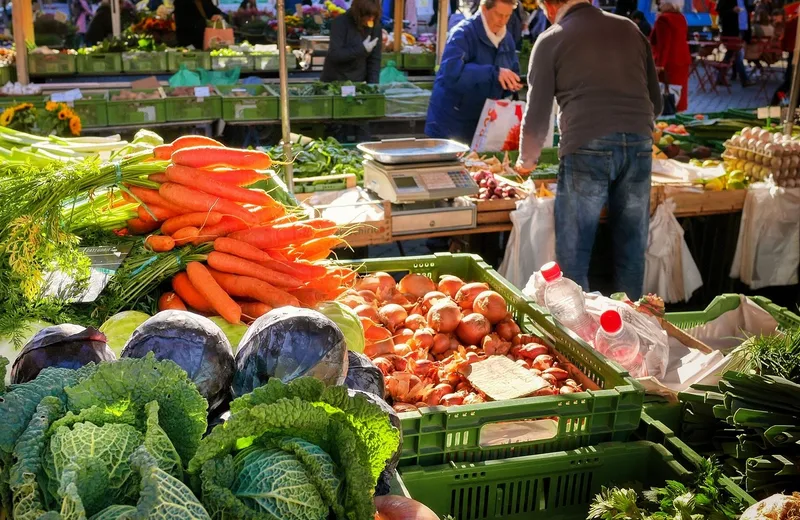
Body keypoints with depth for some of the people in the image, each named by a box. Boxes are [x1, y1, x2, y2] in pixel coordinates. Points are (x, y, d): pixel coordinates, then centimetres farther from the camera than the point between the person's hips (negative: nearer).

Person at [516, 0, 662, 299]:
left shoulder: (551, 40, 8)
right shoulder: (629, 29, 19)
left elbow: (537, 115, 7)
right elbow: (656, 102, 22)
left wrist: (526, 160, 24)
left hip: (587, 149, -4)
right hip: (639, 147, 4)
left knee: (573, 255, 5)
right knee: (631, 250, 12)